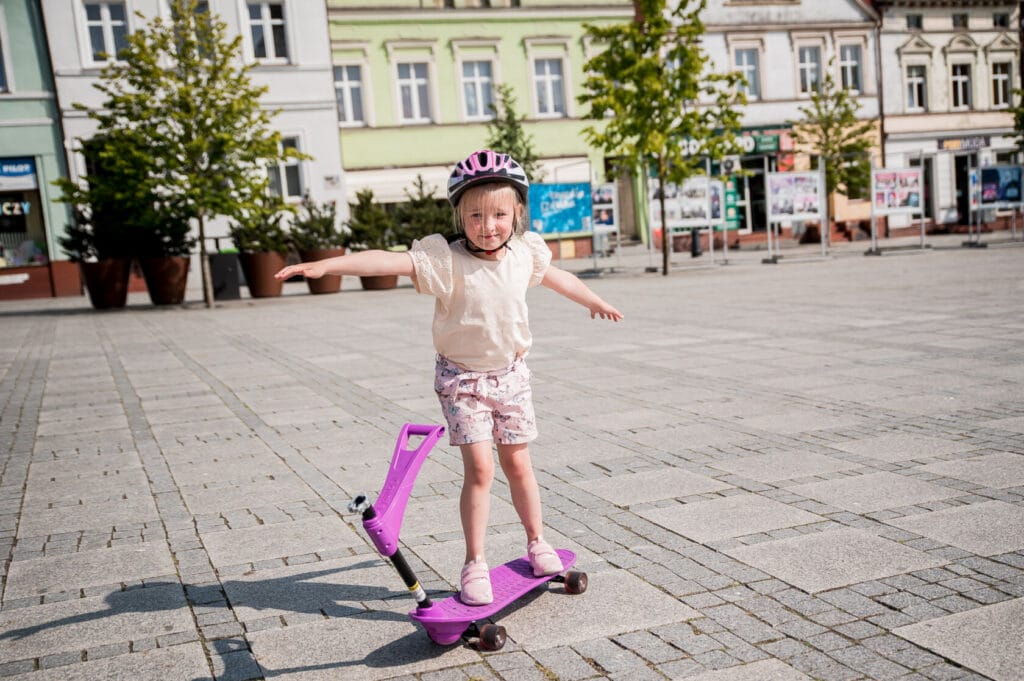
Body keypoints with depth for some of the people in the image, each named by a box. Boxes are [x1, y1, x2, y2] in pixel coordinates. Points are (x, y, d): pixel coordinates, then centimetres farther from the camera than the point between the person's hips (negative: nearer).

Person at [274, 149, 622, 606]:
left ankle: (537, 543, 32)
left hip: (510, 373, 4)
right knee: (479, 468, -8)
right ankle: (475, 563, 7)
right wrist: (327, 265, -47)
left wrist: (595, 302, 34)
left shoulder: (525, 253, -4)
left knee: (518, 464, 12)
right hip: (462, 378, -4)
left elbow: (555, 276, 17)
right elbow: (390, 261, -34)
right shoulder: (447, 260, -20)